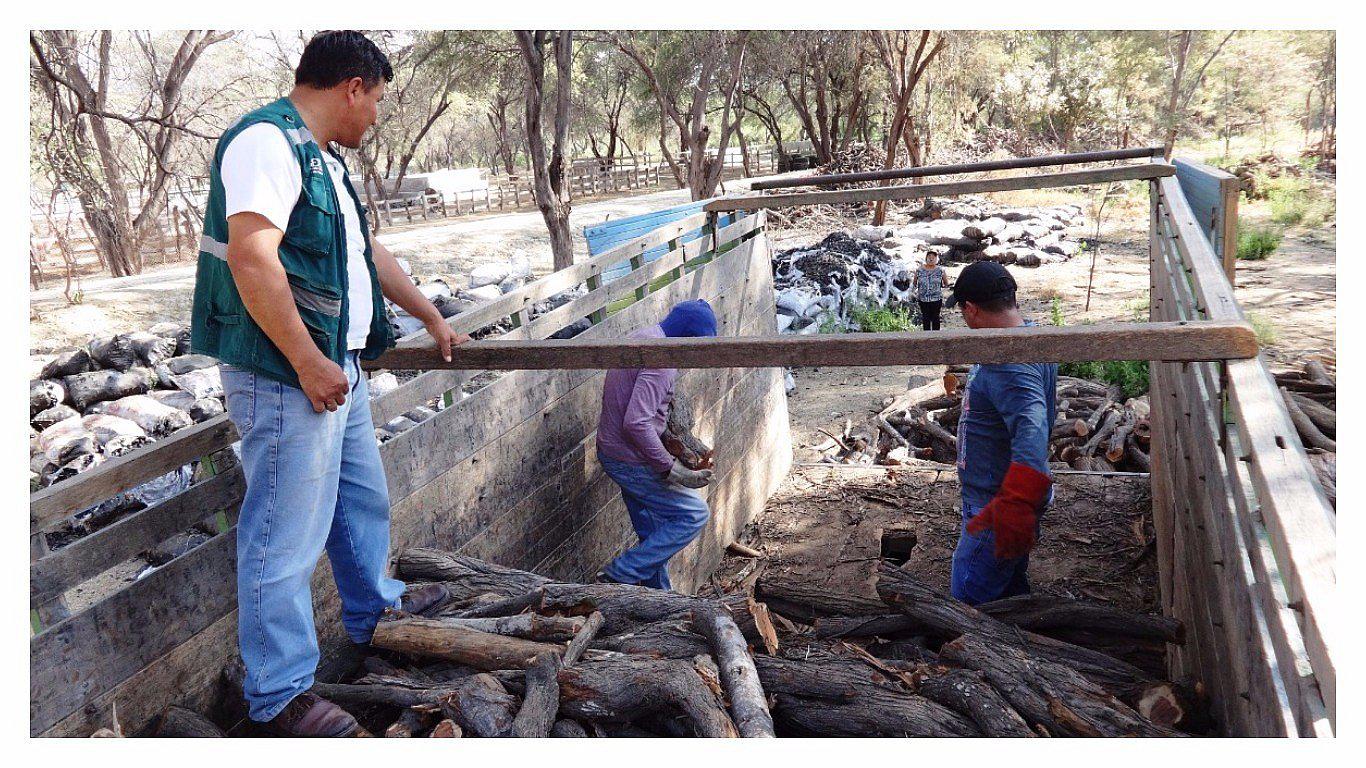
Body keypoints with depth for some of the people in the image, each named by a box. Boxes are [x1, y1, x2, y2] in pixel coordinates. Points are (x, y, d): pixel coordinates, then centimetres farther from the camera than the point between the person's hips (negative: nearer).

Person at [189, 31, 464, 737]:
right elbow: (252, 258, -25)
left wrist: (431, 318, 35)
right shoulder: (267, 142, -15)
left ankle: (374, 609, 44)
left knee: (363, 500, 23)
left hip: (338, 368, 11)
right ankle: (280, 693, 9)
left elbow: (368, 252, 28)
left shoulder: (323, 160, 18)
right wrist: (307, 363, -23)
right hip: (287, 377, -10)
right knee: (287, 534, -3)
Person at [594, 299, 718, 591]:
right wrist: (672, 470, -26)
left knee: (654, 535, 17)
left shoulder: (642, 337, 8)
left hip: (612, 451, 10)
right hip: (632, 460, -10)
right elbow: (636, 423, -31)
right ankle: (620, 575, -2)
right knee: (693, 514, -2)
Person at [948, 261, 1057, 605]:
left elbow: (1032, 429, -43)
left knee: (970, 604, -2)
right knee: (1010, 592, 24)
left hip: (995, 508, -10)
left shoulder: (1007, 364, -28)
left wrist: (1015, 508, -52)